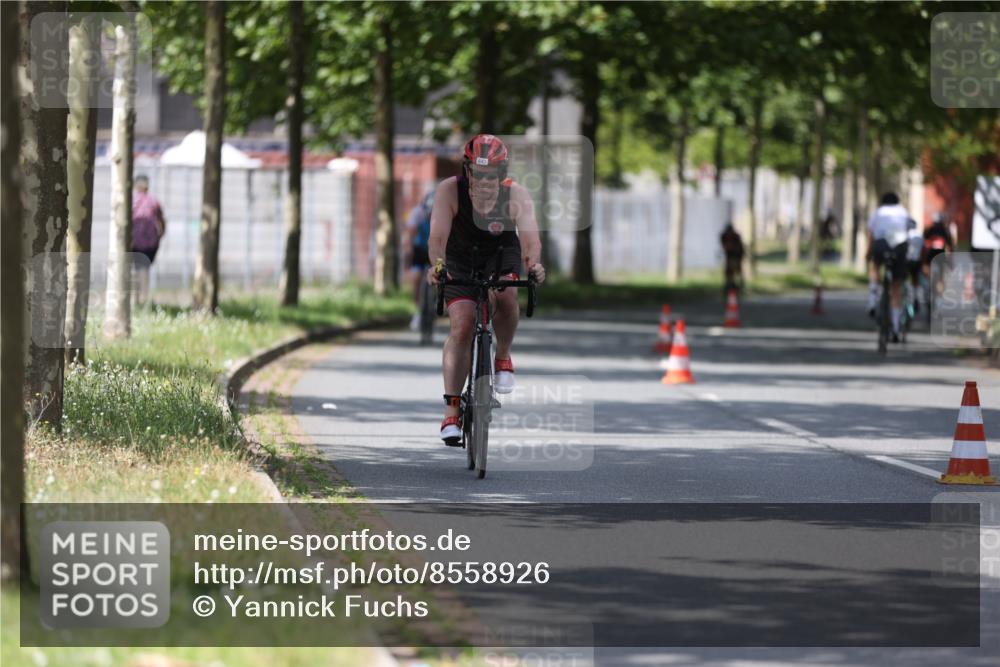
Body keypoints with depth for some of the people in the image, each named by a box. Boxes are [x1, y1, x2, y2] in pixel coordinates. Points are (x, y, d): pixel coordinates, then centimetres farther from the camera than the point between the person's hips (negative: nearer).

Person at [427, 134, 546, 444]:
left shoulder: (516, 195, -28)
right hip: (460, 258, 0)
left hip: (501, 253, 0)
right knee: (462, 326, -15)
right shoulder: (450, 191, -29)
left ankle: (503, 358, -4)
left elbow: (530, 236, -39)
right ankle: (451, 411, -12)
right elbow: (438, 235, -40)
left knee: (504, 294, -32)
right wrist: (437, 265, -59)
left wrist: (534, 264, -60)